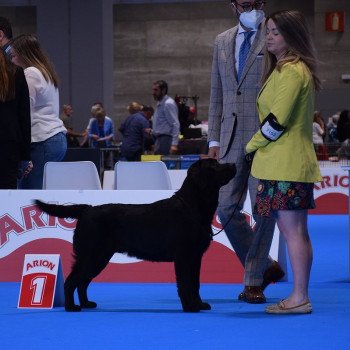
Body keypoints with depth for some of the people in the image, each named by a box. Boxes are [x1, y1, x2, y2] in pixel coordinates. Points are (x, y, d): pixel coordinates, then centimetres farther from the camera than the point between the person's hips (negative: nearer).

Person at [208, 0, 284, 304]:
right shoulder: (222, 42, 15)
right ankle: (265, 266, 21)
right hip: (232, 139, 5)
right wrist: (214, 140, 11)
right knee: (226, 208, 3)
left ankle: (254, 281, 8)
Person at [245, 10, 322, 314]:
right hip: (281, 162, 10)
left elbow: (277, 121, -18)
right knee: (293, 230, 10)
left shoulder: (291, 71, -13)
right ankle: (299, 296, 13)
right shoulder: (283, 69, 19)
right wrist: (257, 147, 18)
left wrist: (251, 145, -5)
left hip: (286, 164, -10)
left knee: (293, 230, -8)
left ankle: (300, 298, -6)